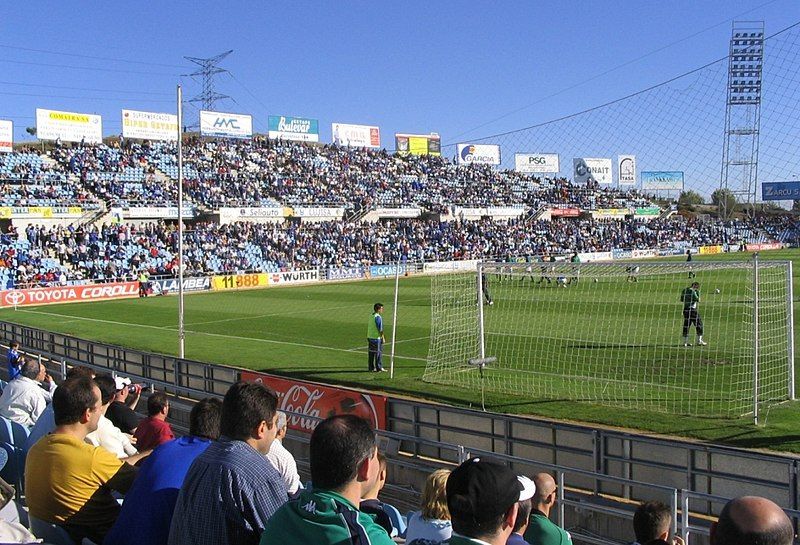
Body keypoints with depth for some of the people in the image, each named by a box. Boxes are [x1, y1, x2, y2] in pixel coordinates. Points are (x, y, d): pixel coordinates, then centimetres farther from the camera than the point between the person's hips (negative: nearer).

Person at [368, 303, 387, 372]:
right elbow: (380, 329, -17)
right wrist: (383, 338, -10)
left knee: (371, 353, 10)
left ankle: (371, 367, 15)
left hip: (369, 337, 8)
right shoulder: (378, 317, -15)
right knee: (378, 353, -1)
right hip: (377, 338, -8)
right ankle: (379, 368, 2)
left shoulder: (371, 316, 10)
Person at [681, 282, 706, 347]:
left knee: (686, 324, 9)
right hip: (692, 309, -8)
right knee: (699, 323, 4)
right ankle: (699, 340, 5)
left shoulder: (684, 290, 11)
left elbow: (681, 300, 18)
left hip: (685, 309, 8)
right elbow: (698, 300, -12)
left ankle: (685, 341, 8)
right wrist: (698, 293, -2)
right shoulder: (692, 291, -13)